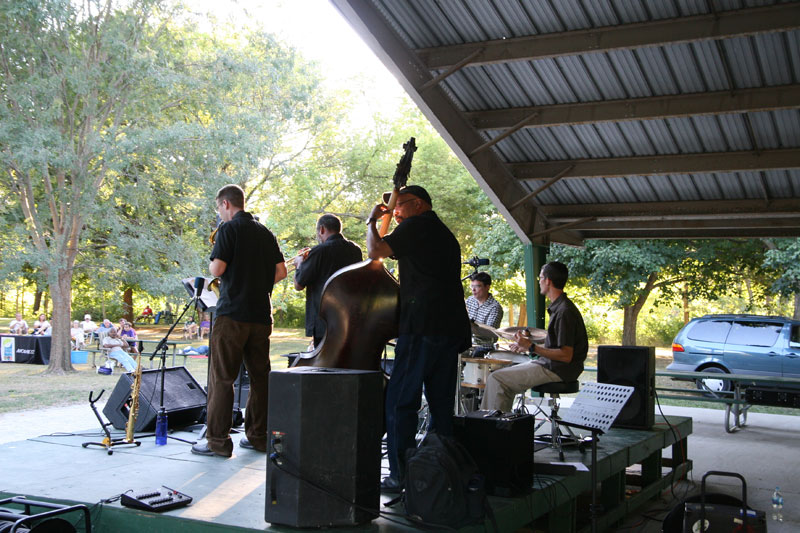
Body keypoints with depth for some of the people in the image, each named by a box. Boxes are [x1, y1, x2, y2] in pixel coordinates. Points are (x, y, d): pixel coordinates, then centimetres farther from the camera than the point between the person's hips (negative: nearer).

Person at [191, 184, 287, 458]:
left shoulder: (229, 229, -6)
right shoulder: (265, 232, 14)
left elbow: (217, 269, -14)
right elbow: (281, 271, 10)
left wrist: (212, 261, 7)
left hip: (232, 314, -6)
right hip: (261, 314, 7)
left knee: (221, 378, -2)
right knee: (260, 376, 10)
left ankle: (218, 440, -1)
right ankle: (257, 436, 16)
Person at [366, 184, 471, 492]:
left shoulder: (417, 225, -2)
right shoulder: (446, 235, 25)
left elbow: (376, 251, -7)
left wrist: (372, 221, 8)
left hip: (423, 326, -9)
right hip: (451, 328, 9)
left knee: (400, 402, -6)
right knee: (441, 403, 11)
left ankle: (401, 475, -8)